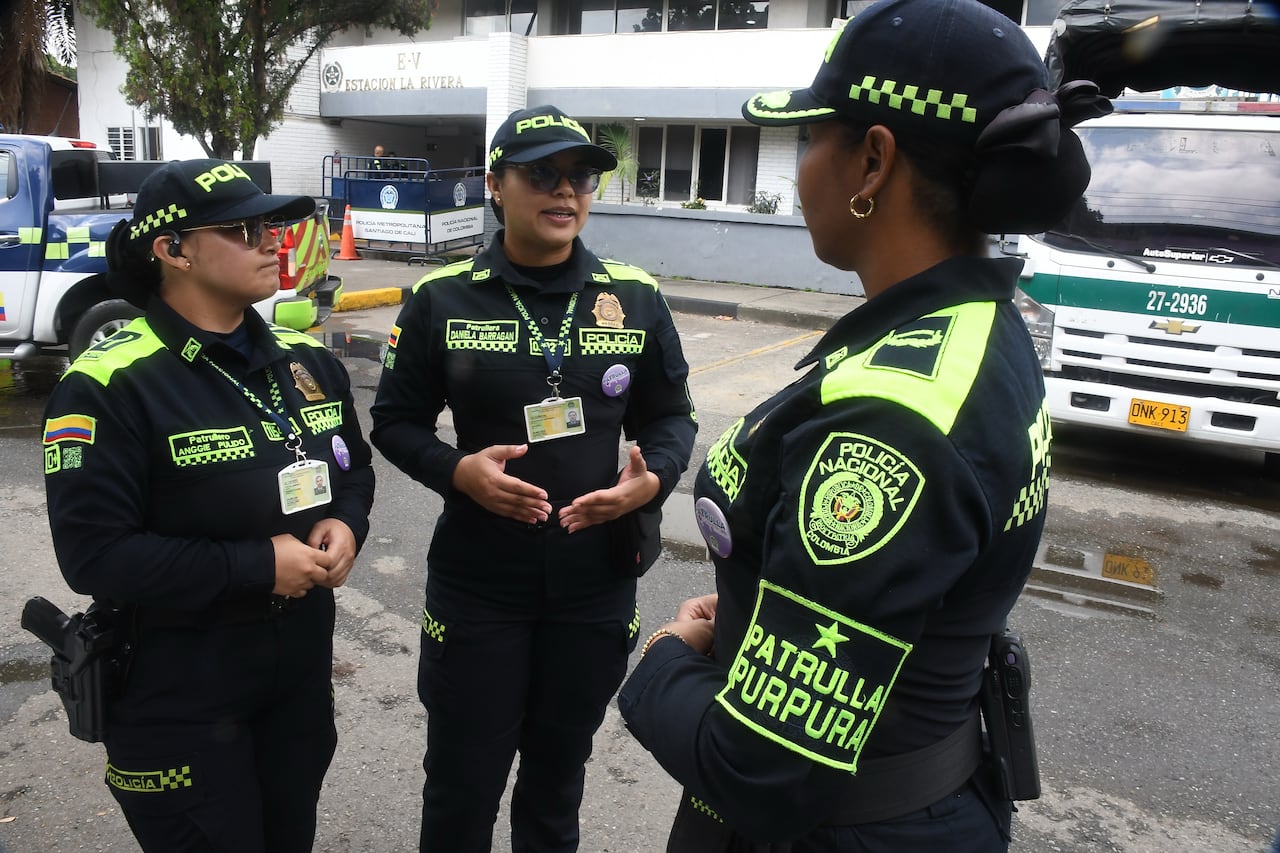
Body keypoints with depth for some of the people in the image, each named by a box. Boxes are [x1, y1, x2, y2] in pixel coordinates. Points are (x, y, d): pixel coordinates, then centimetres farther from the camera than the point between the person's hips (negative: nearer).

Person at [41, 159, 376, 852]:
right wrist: (257, 565, -23)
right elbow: (94, 554, -23)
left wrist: (345, 525, -8)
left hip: (303, 665, 6)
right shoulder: (110, 384, -19)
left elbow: (353, 465, 14)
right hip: (178, 693, -6)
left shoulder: (307, 359, 2)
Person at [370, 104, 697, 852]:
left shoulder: (636, 298, -1)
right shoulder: (443, 299, -5)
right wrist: (458, 471, -18)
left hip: (597, 586, 2)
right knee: (463, 783, 15)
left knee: (559, 775, 22)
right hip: (476, 586, -1)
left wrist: (652, 480, -14)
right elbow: (397, 422, 1)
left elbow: (671, 416, 7)